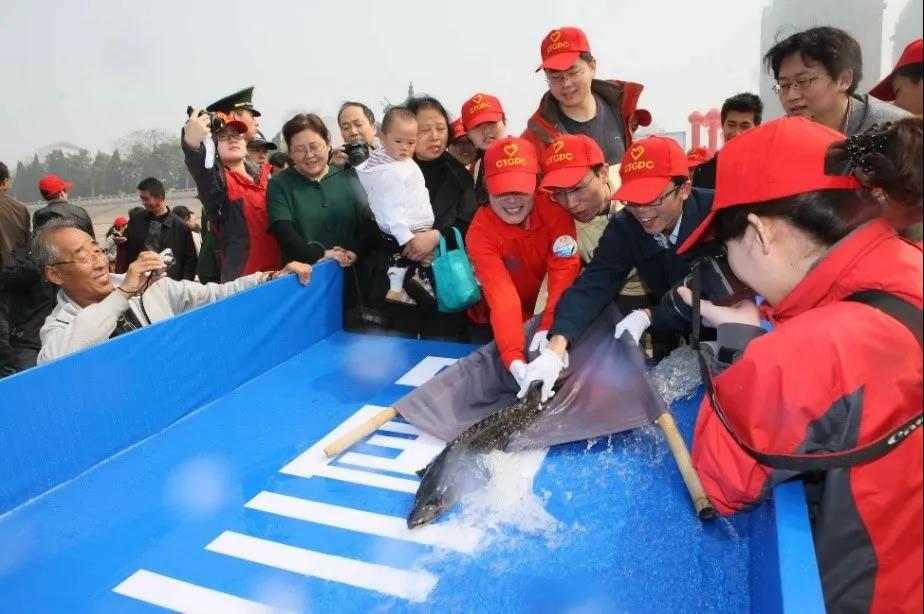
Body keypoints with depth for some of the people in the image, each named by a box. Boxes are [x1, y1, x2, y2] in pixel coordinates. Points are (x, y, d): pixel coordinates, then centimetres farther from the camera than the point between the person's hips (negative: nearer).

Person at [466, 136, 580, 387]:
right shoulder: (480, 232, -21)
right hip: (517, 320, 0)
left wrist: (550, 327, -40)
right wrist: (514, 359, -46)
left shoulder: (553, 207, -19)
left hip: (552, 312, 1)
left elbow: (565, 271, -26)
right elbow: (502, 297, -33)